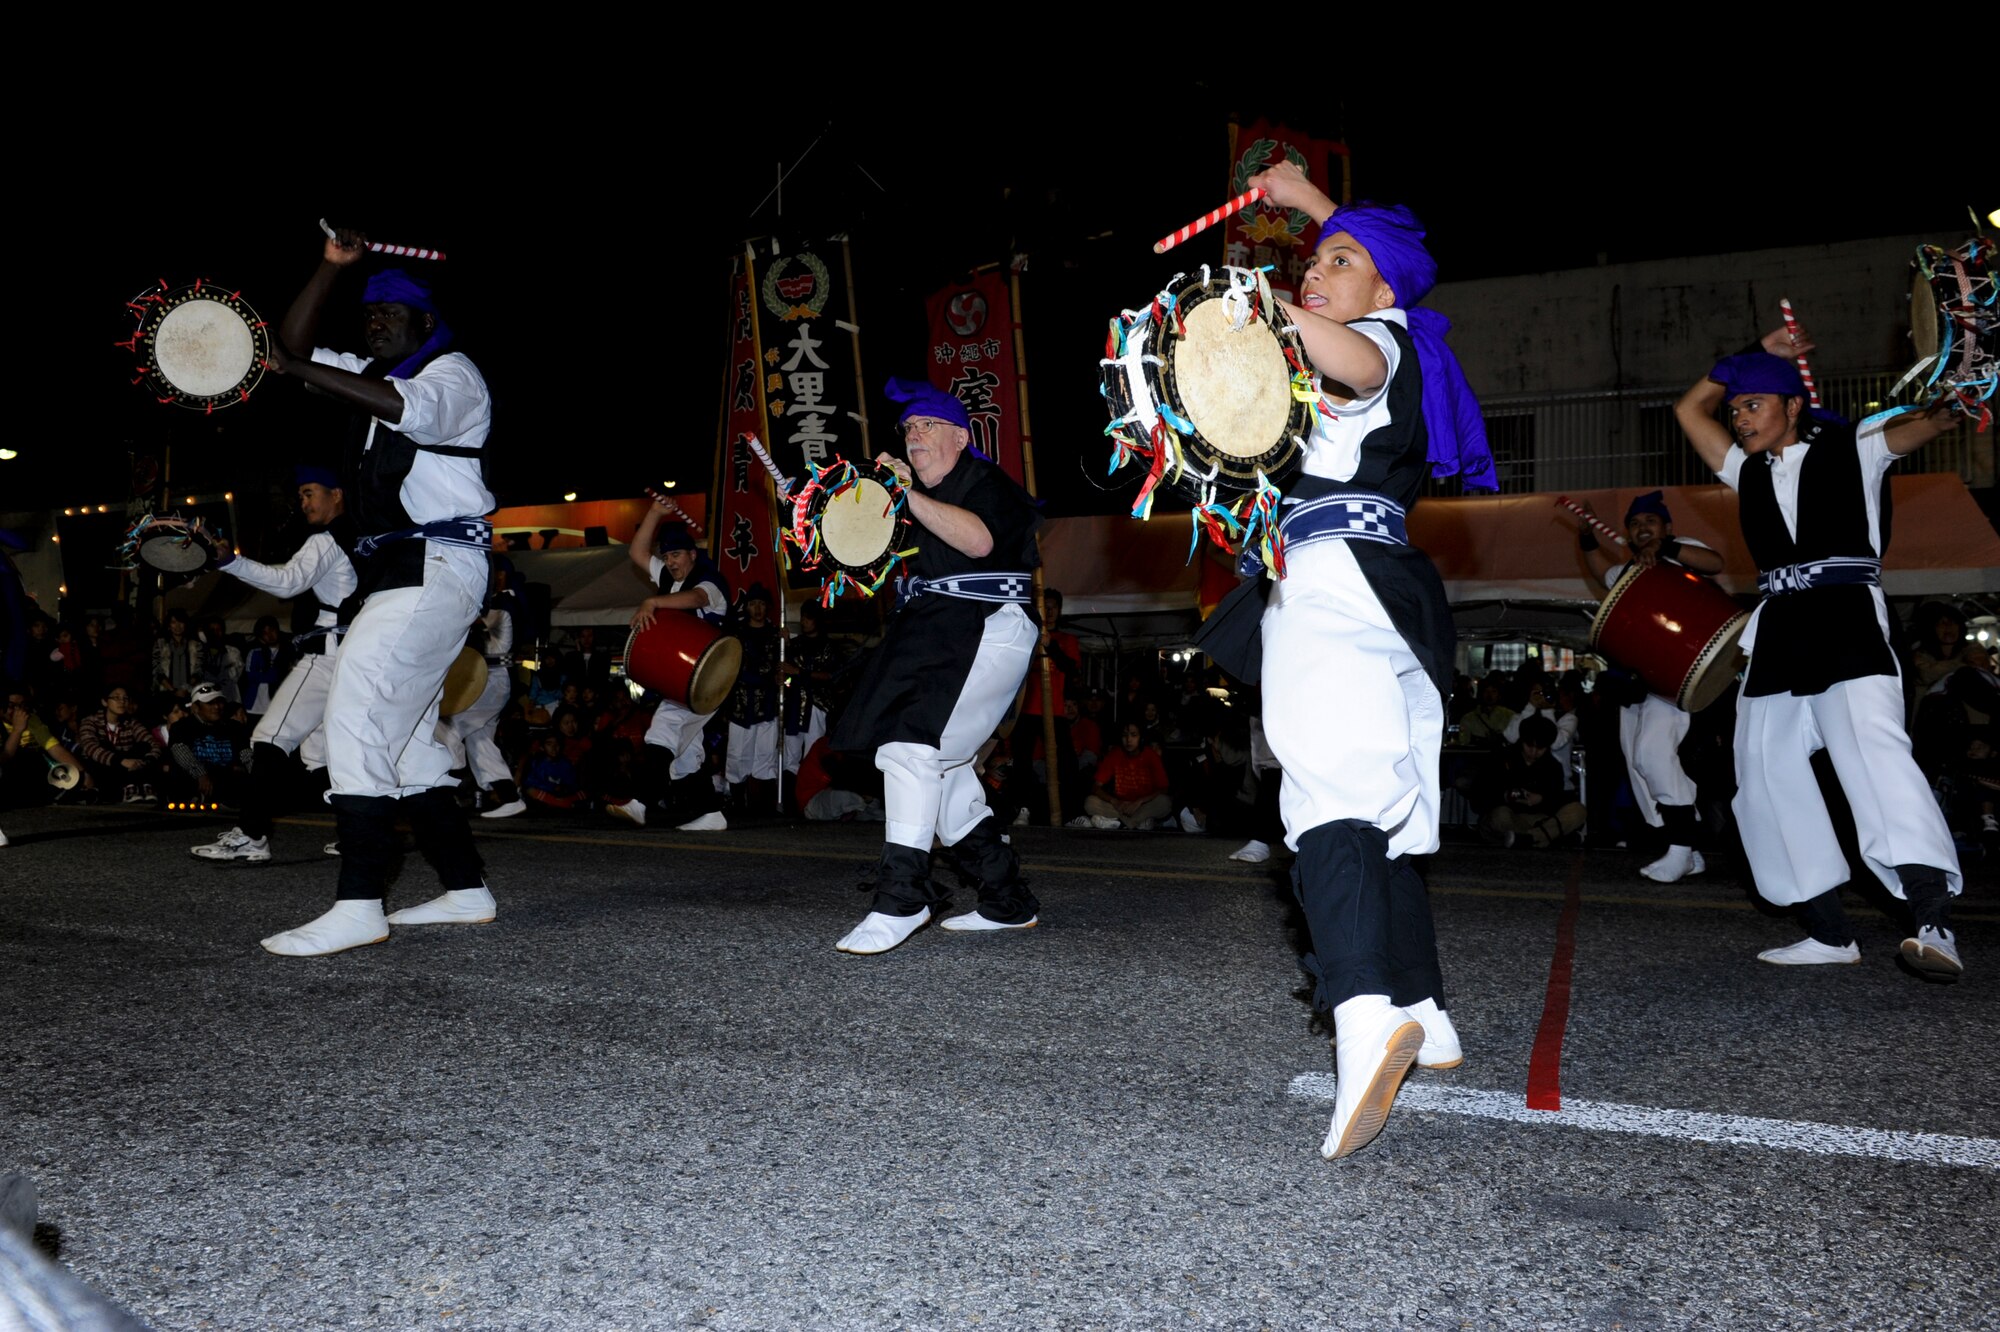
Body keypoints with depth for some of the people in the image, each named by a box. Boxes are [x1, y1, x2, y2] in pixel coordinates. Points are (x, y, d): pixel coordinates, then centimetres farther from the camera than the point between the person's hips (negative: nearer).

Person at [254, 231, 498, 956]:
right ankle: (465, 889, 16)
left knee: (357, 707, -21)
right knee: (402, 735, 10)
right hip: (398, 571, 10)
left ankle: (358, 905, -24)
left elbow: (409, 408, -25)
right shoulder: (371, 376, 24)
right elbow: (293, 347, 20)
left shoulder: (453, 373, -3)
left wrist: (294, 369, -28)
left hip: (436, 568, -10)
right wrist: (332, 266, 12)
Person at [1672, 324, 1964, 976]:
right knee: (1765, 774, -1)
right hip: (1777, 630, 6)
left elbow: (1932, 420, 3)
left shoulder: (1854, 447, 12)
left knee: (1871, 747, -25)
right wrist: (1757, 354, 22)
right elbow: (1689, 409, 27)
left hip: (1846, 615, -6)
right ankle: (1830, 933, 3)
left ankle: (1934, 920, -34)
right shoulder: (1746, 470, 23)